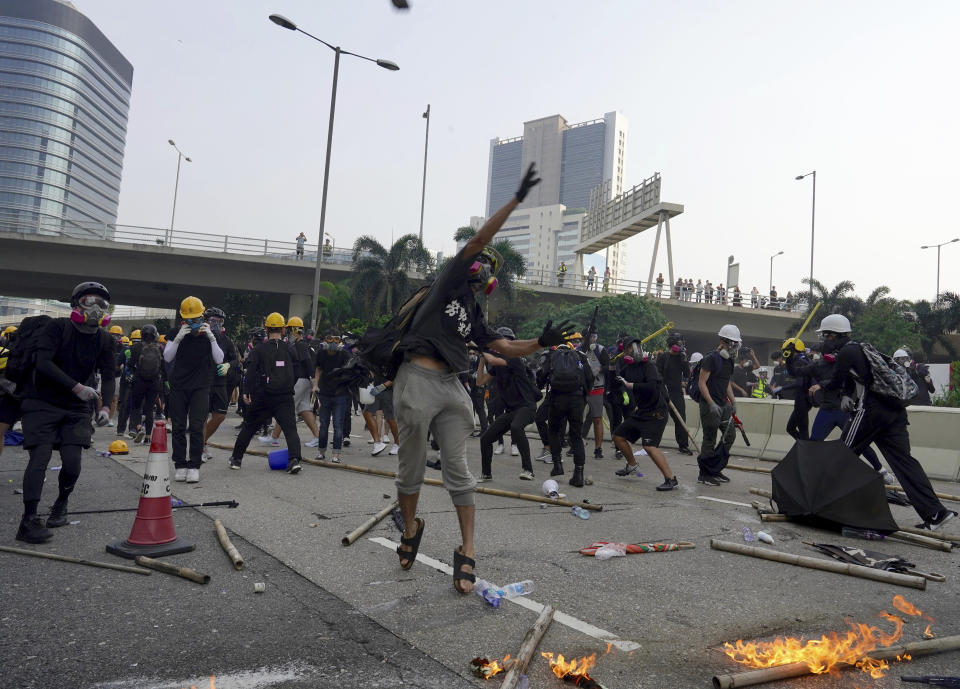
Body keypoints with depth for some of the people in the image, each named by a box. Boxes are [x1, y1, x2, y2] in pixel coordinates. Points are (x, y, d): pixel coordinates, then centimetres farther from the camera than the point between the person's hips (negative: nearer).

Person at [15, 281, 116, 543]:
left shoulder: (104, 340, 2)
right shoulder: (57, 327, -11)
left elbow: (108, 376, 0)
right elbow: (43, 363, -22)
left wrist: (105, 406, -17)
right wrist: (77, 387, -29)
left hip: (75, 407, 4)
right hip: (41, 401, -3)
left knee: (72, 461, -5)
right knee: (40, 456, -15)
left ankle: (60, 506, 23)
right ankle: (28, 521, -10)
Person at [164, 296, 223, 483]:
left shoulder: (209, 334, 2)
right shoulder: (177, 334, 2)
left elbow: (219, 359, -7)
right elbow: (167, 357, -8)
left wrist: (211, 338, -19)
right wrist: (178, 338, -21)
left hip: (201, 387, -1)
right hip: (179, 387, 1)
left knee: (196, 427, -7)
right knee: (178, 428, 4)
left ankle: (194, 466, -1)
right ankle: (180, 465, 13)